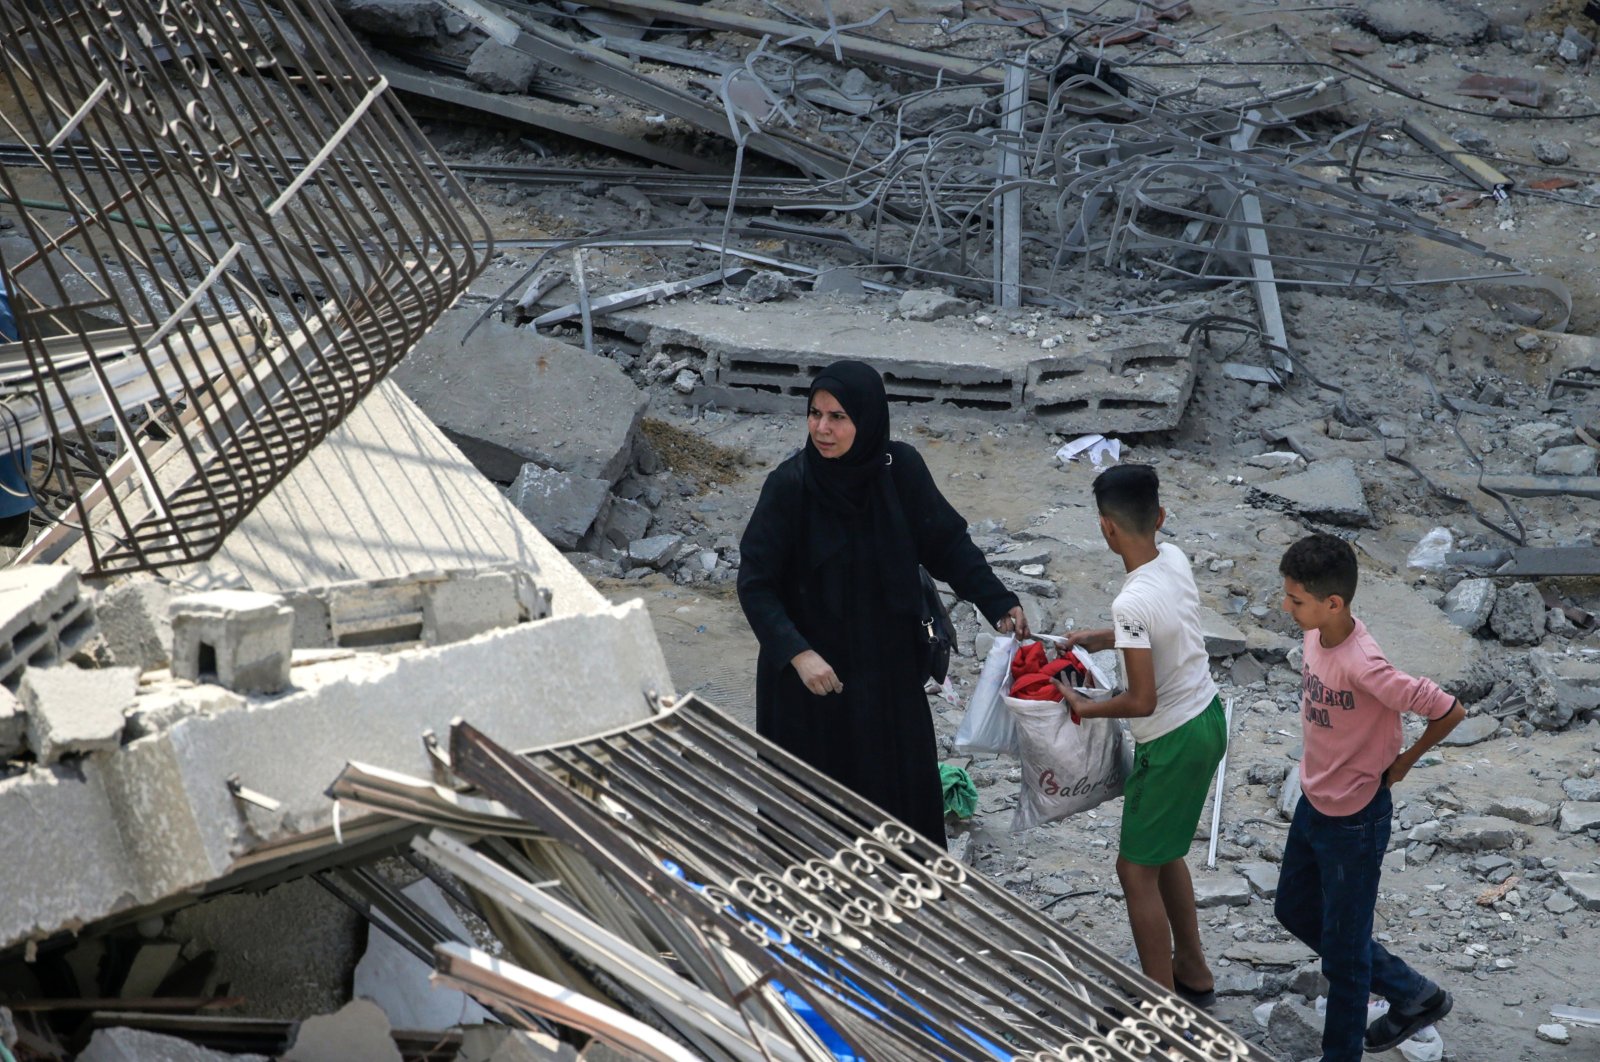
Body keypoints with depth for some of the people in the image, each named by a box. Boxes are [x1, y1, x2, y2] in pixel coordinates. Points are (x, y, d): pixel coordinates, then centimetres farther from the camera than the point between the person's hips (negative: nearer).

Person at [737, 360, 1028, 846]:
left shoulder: (900, 468, -12)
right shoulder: (790, 484, -21)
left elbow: (946, 541, 1)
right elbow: (755, 583, -19)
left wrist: (998, 603, -8)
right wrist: (797, 653, -31)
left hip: (888, 663, 4)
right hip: (811, 666, -3)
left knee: (904, 781, 17)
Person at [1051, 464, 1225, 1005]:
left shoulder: (1133, 602, -29)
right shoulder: (1175, 559, -3)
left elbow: (1142, 701, -27)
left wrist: (1085, 707, -12)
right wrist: (1100, 638, 16)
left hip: (1173, 742, -9)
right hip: (1206, 718, 9)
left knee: (1137, 870, 5)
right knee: (1163, 853, 25)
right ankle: (1193, 971, 37)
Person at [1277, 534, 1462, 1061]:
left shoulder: (1362, 667, -32)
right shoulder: (1316, 634, -7)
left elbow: (1449, 711, -28)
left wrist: (1403, 762, -13)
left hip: (1354, 822, -9)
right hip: (1313, 804, 10)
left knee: (1342, 948, 7)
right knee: (1295, 911, 24)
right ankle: (1412, 993, 38)